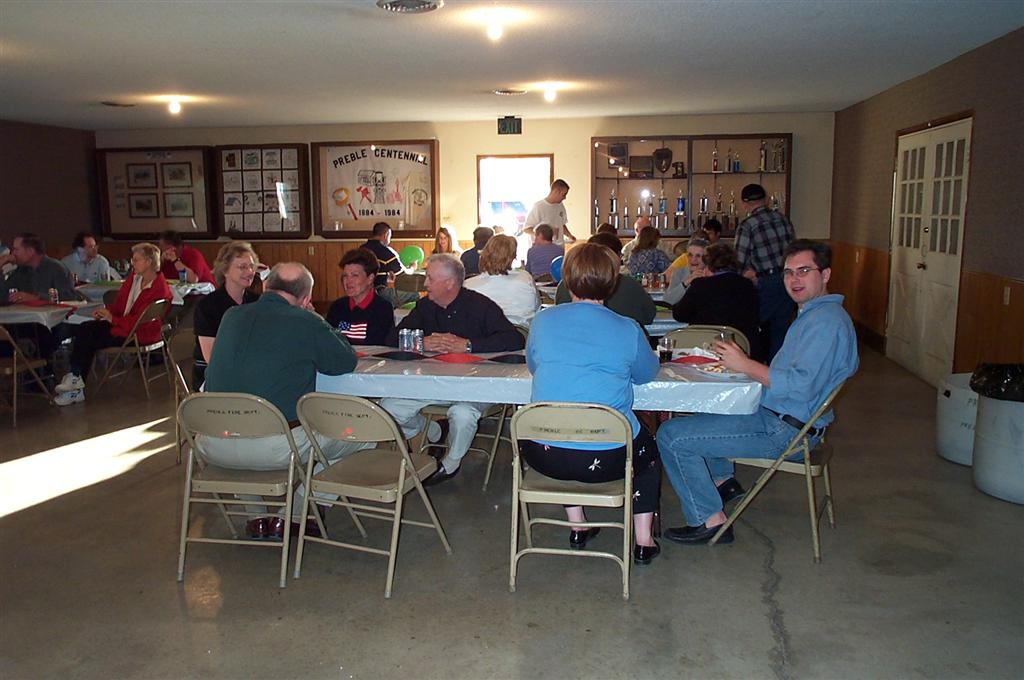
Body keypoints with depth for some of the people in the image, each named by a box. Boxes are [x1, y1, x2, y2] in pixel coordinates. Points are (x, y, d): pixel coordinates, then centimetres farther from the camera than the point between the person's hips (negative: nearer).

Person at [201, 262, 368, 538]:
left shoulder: (232, 316, 10)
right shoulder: (305, 323, -7)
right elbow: (347, 362, 6)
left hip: (213, 447, 6)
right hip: (272, 448, -6)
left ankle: (256, 517, 36)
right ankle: (291, 517, 20)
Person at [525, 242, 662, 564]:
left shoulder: (543, 320, -2)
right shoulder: (628, 330, -6)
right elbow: (647, 373, 12)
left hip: (543, 456, 2)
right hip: (606, 458, -2)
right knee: (648, 448, 31)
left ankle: (577, 527, 39)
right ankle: (643, 540, 29)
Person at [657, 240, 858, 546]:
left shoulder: (827, 321, -20)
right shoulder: (814, 314, 14)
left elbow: (802, 386, -29)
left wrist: (746, 365, -22)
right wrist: (744, 364, 9)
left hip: (785, 431, -11)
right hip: (774, 416, 11)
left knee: (671, 435, -16)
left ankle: (711, 520, -5)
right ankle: (722, 480, 29)